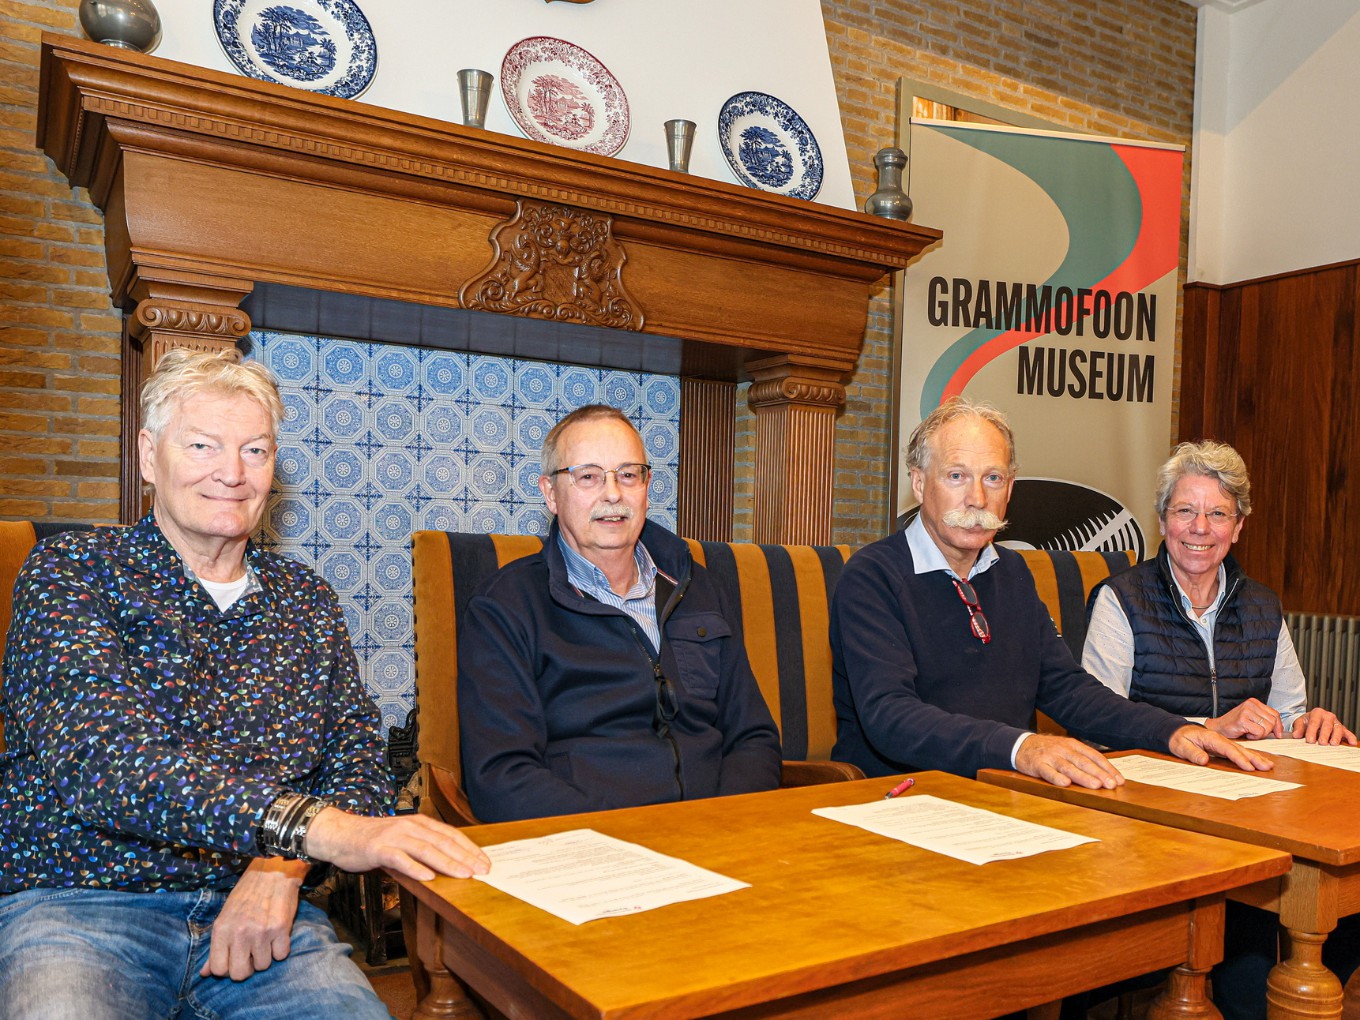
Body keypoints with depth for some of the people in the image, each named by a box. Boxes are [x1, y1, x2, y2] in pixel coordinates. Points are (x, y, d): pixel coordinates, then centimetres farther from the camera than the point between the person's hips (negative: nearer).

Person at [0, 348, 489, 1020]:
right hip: (77, 905, -3)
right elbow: (99, 757, -18)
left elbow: (359, 761, 6)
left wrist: (283, 866, -16)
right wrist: (313, 827, -31)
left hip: (260, 911, 3)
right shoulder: (68, 571, -1)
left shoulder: (307, 599, 11)